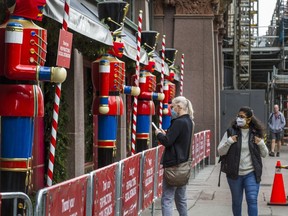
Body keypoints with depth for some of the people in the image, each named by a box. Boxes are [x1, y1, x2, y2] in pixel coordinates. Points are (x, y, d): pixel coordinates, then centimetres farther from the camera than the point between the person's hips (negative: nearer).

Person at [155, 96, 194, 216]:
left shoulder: (179, 122, -18)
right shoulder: (188, 121, 11)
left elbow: (167, 142, -19)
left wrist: (159, 134, -1)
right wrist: (165, 134, 10)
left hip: (174, 164, -10)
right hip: (183, 163, 10)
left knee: (167, 199, -7)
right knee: (181, 198, 17)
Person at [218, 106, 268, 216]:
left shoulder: (256, 134, 2)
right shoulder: (230, 132, -2)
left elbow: (264, 154, 9)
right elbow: (220, 151, -2)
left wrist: (261, 144, -10)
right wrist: (229, 141, -18)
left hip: (251, 174, 0)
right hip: (235, 174, 0)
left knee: (252, 200, -10)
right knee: (236, 201, 13)